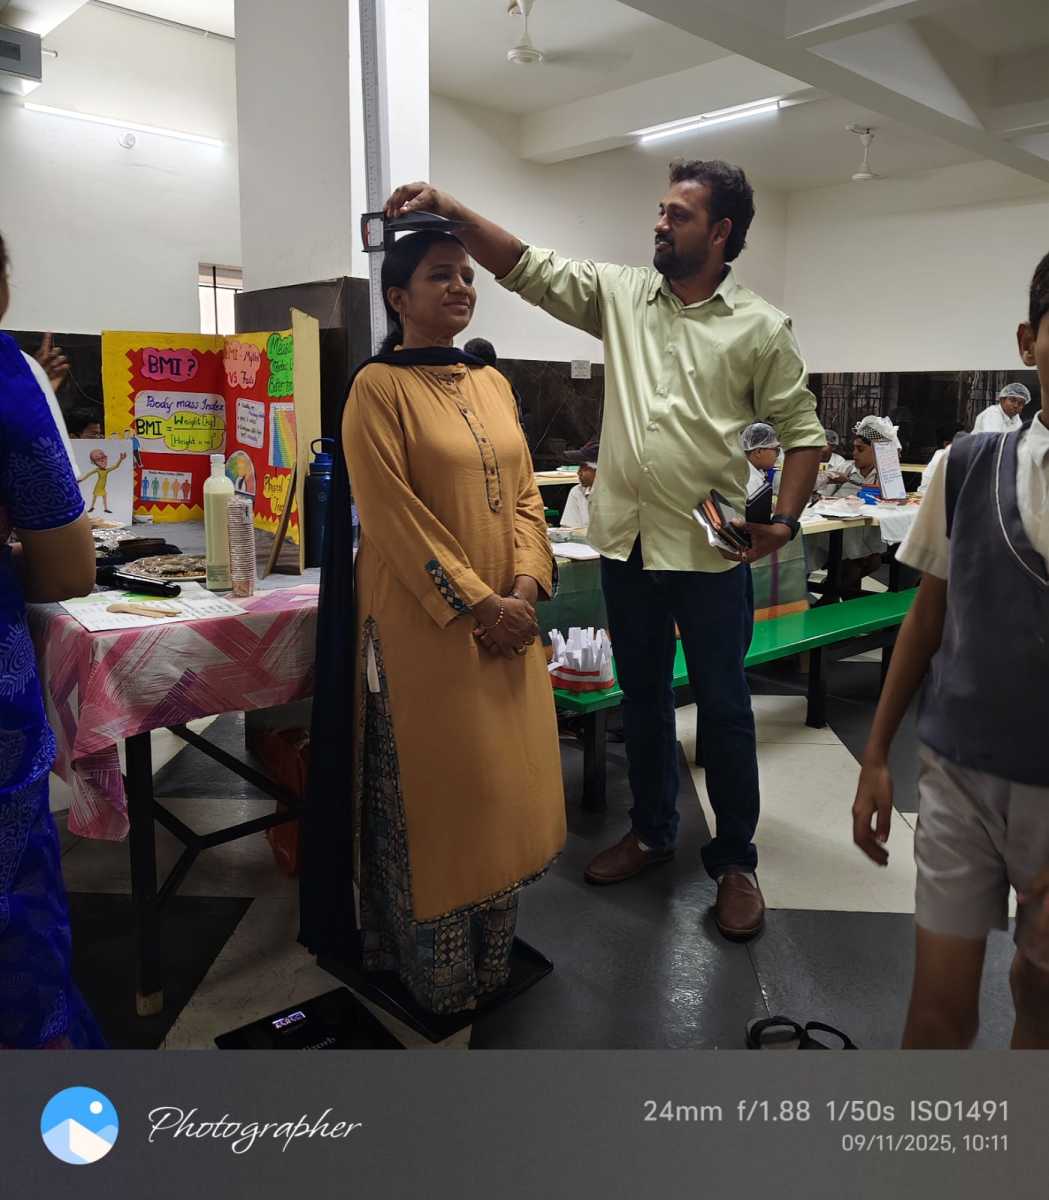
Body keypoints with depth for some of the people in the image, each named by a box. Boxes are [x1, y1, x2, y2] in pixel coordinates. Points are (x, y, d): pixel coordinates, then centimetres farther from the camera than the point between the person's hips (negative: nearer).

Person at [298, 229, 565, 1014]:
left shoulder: (493, 383, 13)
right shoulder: (379, 388, -7)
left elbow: (524, 491, 9)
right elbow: (394, 514, -15)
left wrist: (526, 586, -6)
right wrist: (477, 604, -17)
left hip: (509, 618, 7)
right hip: (425, 622, -6)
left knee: (505, 780, 13)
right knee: (436, 785, 3)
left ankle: (493, 954, 31)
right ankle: (440, 972, 21)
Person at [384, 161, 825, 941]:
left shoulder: (761, 327, -1)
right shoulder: (620, 295, 7)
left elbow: (803, 430, -1)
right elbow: (526, 266, 1)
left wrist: (785, 520, -14)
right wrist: (448, 208, -11)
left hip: (712, 552, -3)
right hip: (628, 541, 4)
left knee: (724, 709, 5)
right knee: (643, 697, 16)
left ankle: (735, 861, 23)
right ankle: (653, 832, 36)